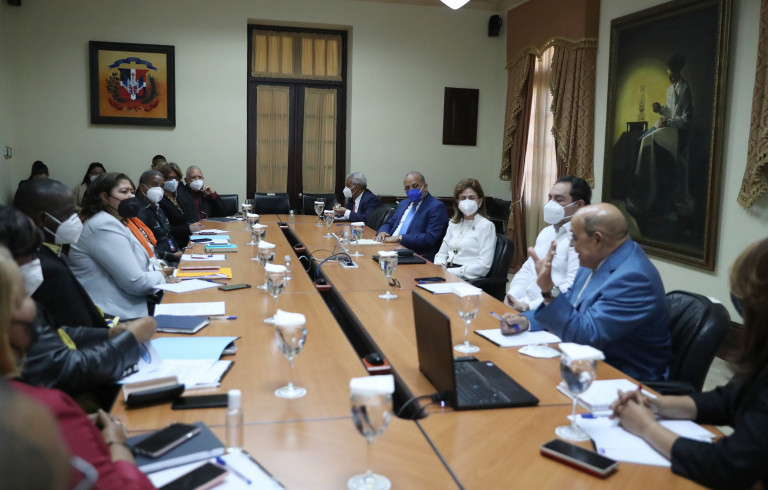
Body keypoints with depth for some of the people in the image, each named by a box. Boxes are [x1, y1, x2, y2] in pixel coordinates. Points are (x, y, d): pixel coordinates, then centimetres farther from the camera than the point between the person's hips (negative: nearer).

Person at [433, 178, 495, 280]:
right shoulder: (453, 223, 21)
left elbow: (484, 266, -10)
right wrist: (439, 265, -3)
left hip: (469, 279, -6)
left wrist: (451, 272, -16)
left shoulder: (486, 226, 0)